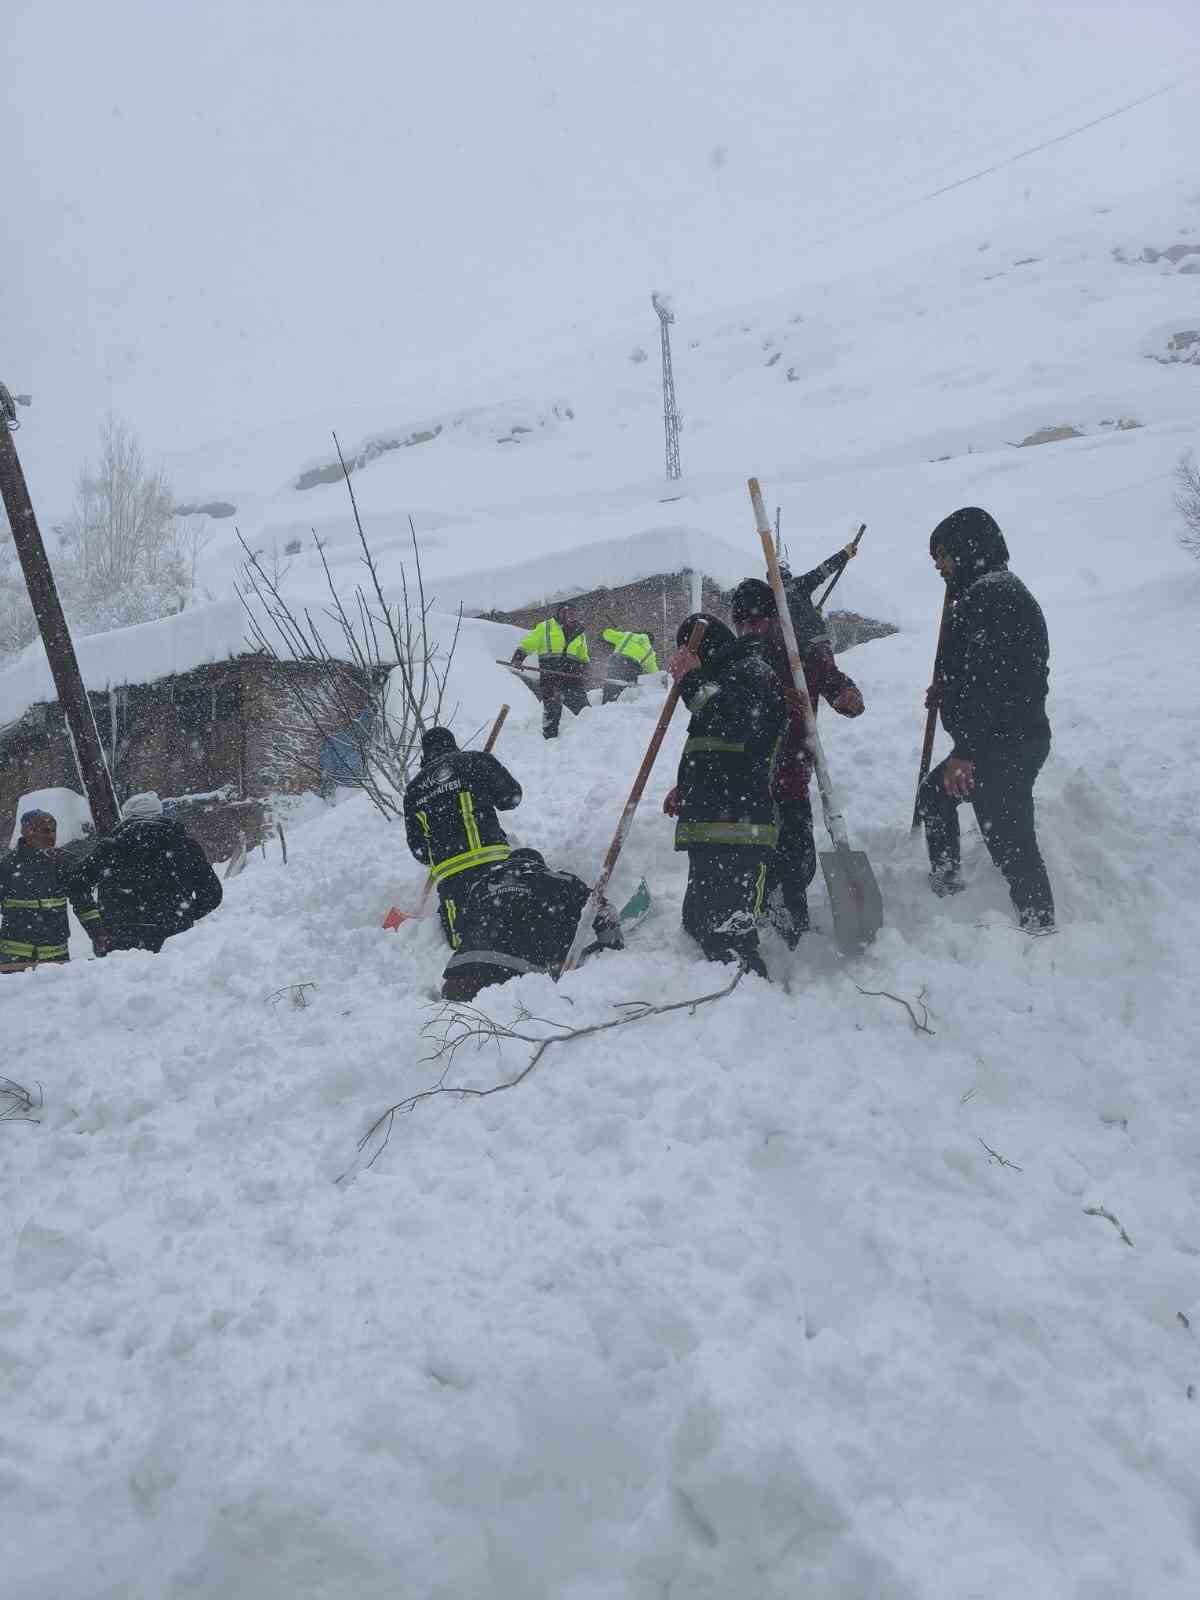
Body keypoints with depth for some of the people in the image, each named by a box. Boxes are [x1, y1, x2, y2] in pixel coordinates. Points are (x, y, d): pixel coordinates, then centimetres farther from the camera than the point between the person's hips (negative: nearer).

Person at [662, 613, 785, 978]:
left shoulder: (751, 672, -6)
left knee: (729, 934, -18)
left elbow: (734, 722, -28)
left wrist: (692, 680, -19)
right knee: (698, 922, 20)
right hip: (710, 830, 11)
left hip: (739, 834, -11)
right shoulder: (728, 676, 25)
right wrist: (687, 788, 23)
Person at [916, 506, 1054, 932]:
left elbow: (988, 680, -25)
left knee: (1009, 841, -9)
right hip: (1004, 740, 11)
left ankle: (1040, 928, -3)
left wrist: (964, 751, -24)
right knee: (934, 796, 26)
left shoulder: (991, 598, -18)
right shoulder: (998, 593, 17)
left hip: (1006, 747, -11)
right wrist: (947, 688, 16)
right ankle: (945, 885, 37)